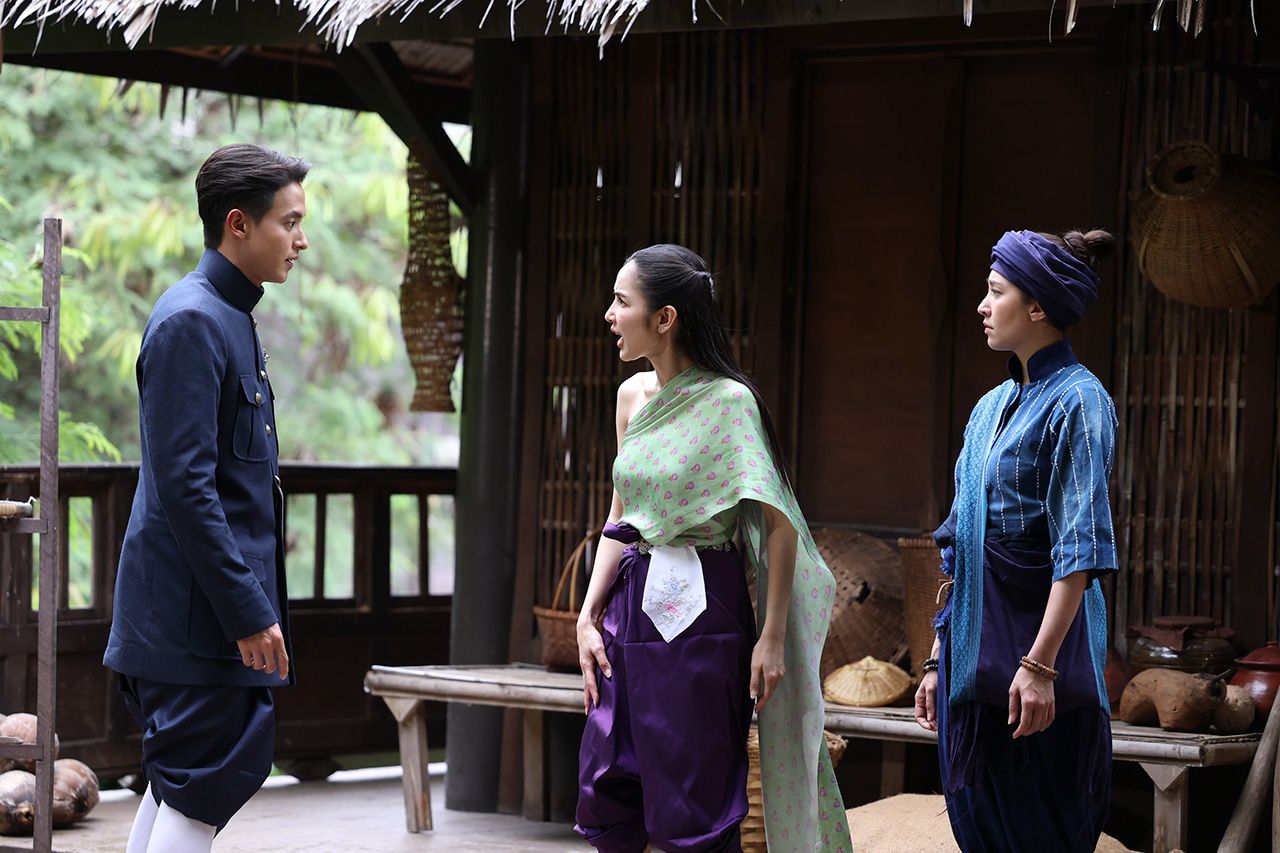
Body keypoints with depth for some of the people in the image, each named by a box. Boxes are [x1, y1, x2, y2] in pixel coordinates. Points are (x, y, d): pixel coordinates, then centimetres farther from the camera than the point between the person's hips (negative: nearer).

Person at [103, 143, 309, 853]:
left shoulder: (229, 318, 16)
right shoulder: (190, 322, -16)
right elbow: (183, 485, -22)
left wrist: (254, 600, 21)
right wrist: (248, 612, -22)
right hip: (199, 609, -10)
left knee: (182, 782, 15)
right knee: (205, 789, -7)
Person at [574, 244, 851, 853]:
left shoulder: (727, 400, -12)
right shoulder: (633, 396, 9)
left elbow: (780, 524, -13)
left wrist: (772, 637, -17)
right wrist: (589, 615, 7)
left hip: (697, 616, -7)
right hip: (631, 605, 7)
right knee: (604, 804, 9)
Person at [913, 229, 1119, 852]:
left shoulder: (1076, 401, -10)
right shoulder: (991, 408, 15)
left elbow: (1080, 547, -18)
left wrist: (1039, 663, -24)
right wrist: (939, 658, 15)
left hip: (1037, 631, -8)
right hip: (973, 646, 8)